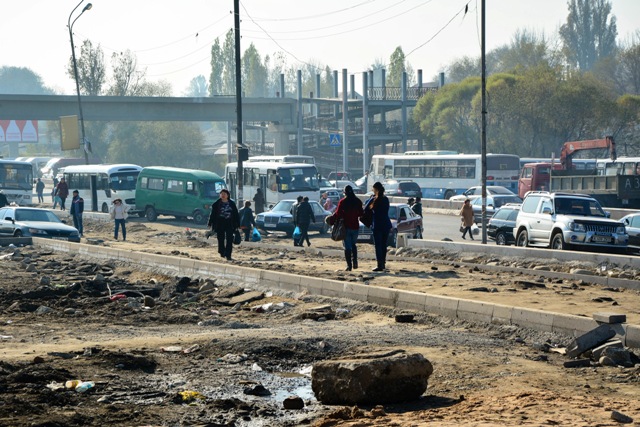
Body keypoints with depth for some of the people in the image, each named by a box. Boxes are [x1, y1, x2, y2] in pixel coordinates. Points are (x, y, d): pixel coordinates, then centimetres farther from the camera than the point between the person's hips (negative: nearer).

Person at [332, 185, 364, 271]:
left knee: (347, 247, 1)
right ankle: (355, 262, 5)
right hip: (355, 226, 3)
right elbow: (361, 213, 7)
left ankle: (349, 265, -6)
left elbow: (338, 213, -11)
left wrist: (333, 219, 6)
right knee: (353, 244, 20)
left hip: (346, 226, -3)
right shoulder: (358, 201, 1)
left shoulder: (342, 202, -9)